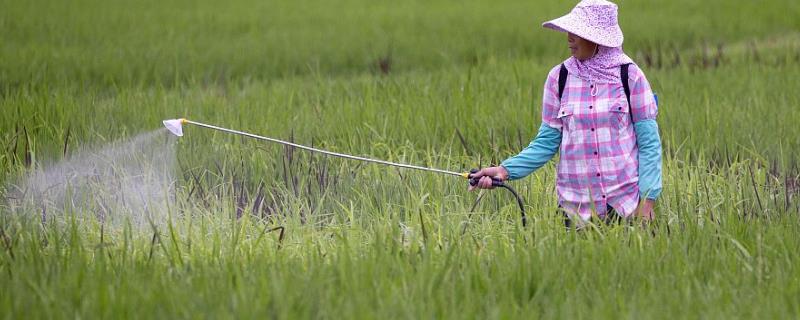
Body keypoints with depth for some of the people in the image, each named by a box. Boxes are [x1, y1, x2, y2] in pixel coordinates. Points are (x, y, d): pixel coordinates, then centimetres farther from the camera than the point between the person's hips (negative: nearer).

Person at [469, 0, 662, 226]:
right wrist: (506, 170, -9)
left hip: (626, 200, -2)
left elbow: (649, 141, -3)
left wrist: (648, 199, -10)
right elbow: (547, 141, 4)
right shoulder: (559, 78, 1)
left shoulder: (629, 76, -5)